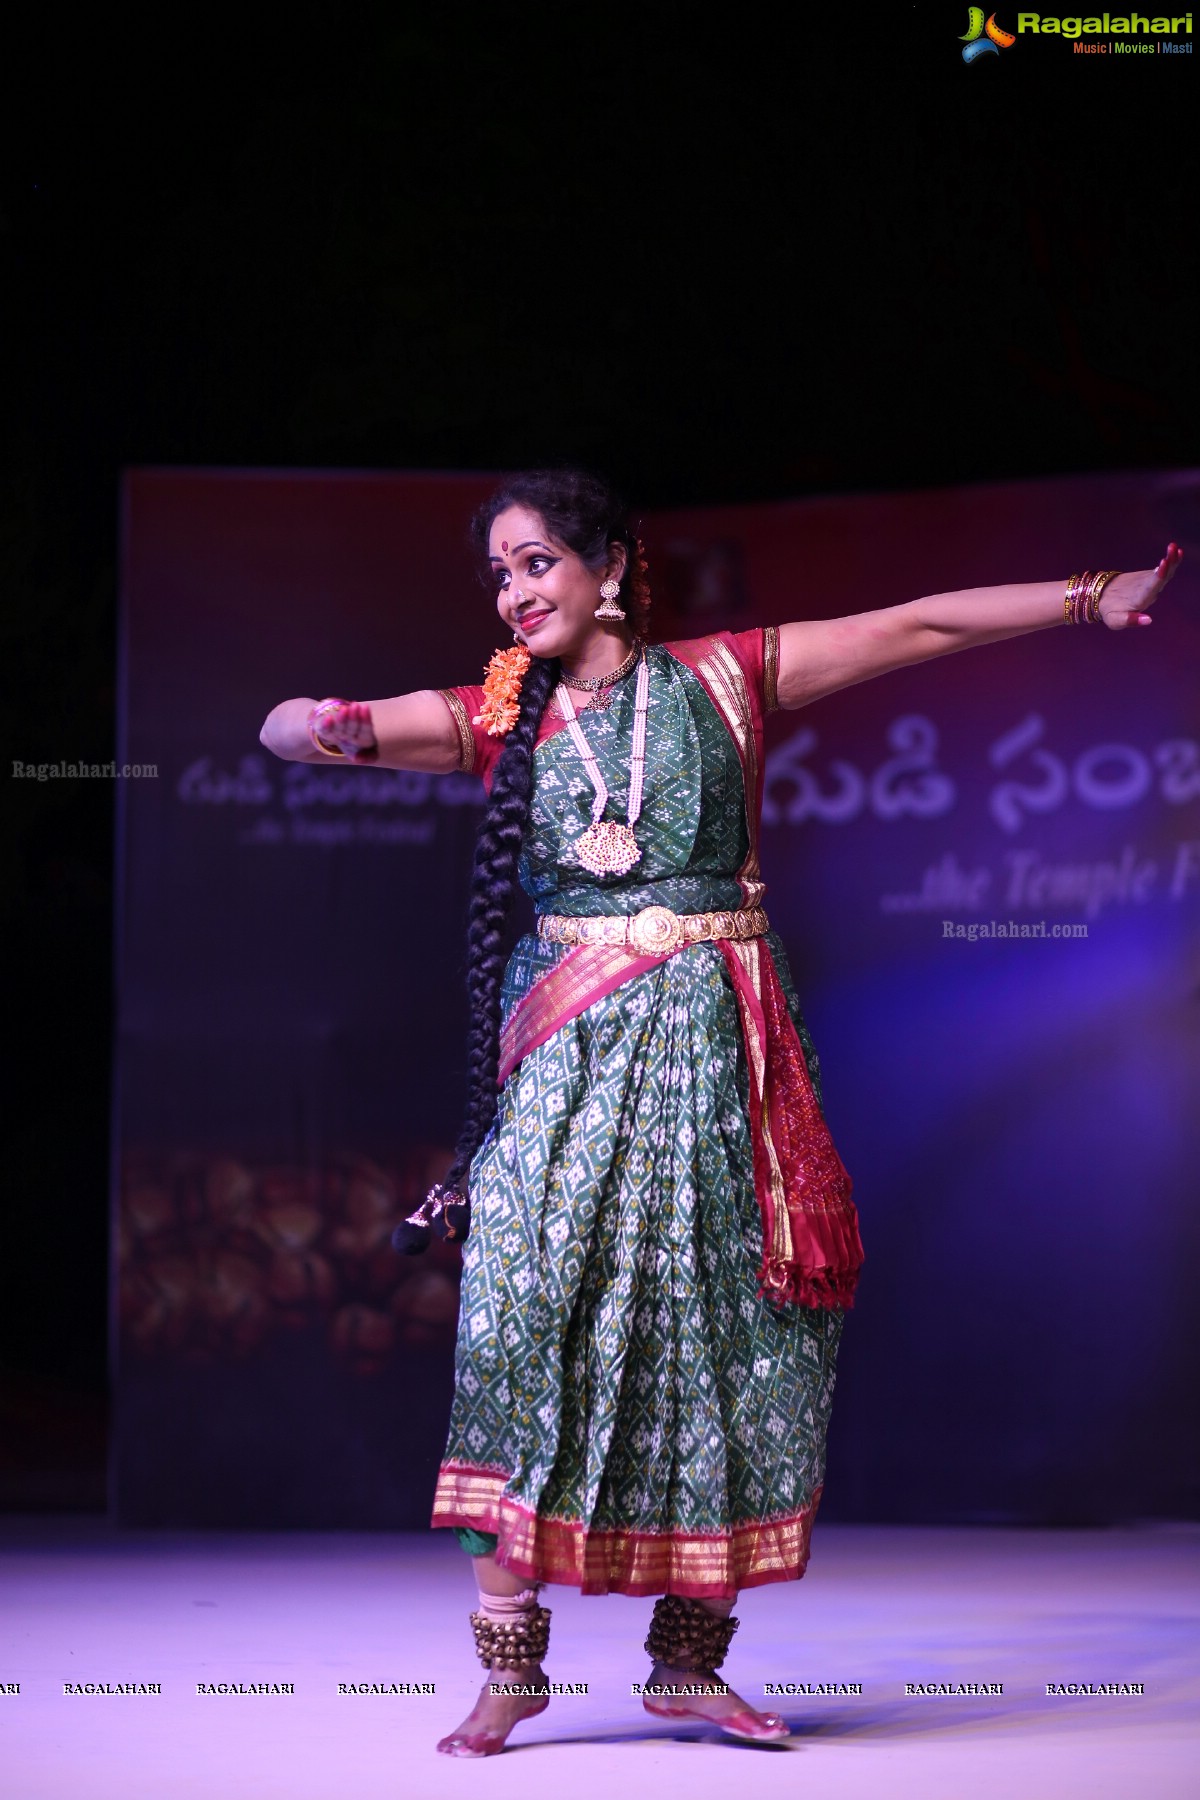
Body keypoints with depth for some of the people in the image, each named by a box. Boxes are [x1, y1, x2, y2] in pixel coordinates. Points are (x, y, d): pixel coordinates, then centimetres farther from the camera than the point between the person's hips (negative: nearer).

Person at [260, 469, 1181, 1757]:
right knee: (526, 1324, -14)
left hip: (715, 1042, 1)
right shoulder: (498, 720, 8)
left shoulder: (722, 680, 7)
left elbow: (919, 627, 7)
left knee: (724, 1335, 1)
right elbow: (285, 729, 1)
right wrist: (326, 727, -23)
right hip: (570, 1053, 0)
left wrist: (1091, 599, 4)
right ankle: (508, 1662, -8)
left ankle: (688, 1662, 11)